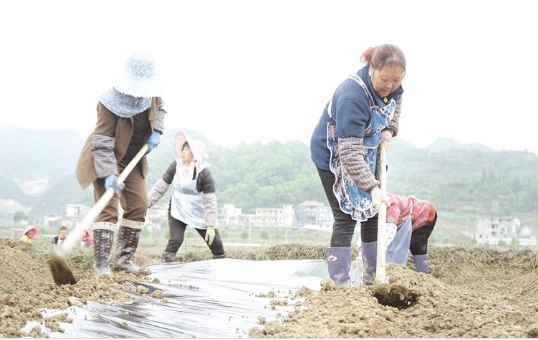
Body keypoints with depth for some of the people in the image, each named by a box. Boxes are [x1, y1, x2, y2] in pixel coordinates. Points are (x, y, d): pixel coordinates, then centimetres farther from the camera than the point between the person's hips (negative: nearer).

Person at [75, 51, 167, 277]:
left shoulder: (150, 92, -10)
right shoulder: (110, 103, -30)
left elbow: (159, 107, 14)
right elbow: (102, 142, -30)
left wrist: (156, 132, -5)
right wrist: (109, 174, -38)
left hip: (133, 159, 7)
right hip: (107, 159, -7)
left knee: (139, 205, 4)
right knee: (107, 208, -15)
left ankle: (123, 258, 14)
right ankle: (101, 264, -15)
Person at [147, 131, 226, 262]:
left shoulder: (204, 173, -19)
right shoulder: (175, 166, -13)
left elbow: (210, 202, -18)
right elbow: (161, 186, -5)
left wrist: (211, 225, -21)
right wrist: (147, 202, -8)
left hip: (199, 213, 0)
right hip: (177, 211, 1)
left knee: (214, 240, 2)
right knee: (176, 239, -18)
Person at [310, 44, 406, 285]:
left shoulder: (392, 86, -14)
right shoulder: (352, 97, -38)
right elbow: (349, 152, -41)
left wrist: (390, 130, -4)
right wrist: (372, 187, -46)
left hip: (365, 152, 8)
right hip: (333, 157, -8)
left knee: (372, 212, 10)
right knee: (346, 217, -9)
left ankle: (374, 278, 21)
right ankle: (340, 285, -2)